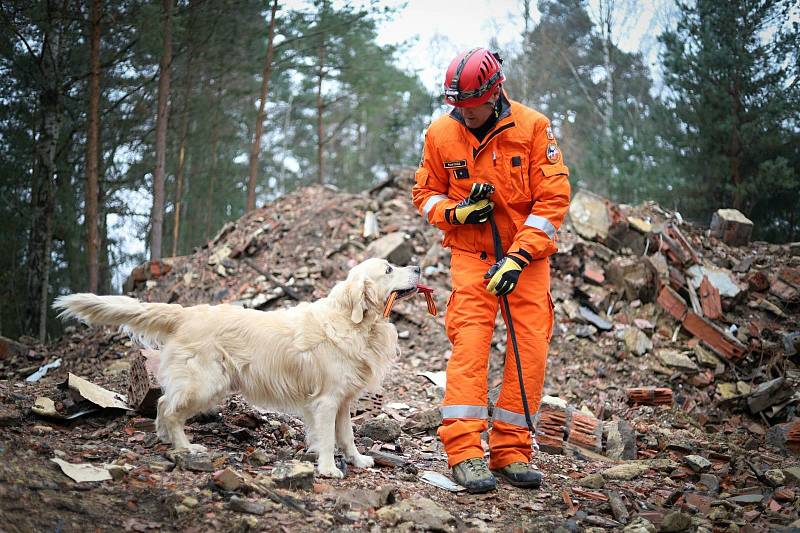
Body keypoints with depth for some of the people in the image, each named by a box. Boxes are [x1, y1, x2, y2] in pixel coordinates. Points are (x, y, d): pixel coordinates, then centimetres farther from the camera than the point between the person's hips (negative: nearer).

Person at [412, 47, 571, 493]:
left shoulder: (533, 127, -10)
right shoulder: (441, 134, -3)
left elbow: (554, 198, -12)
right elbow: (426, 193, 9)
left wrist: (518, 257, -19)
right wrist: (457, 211, -14)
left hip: (527, 255, 0)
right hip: (472, 255, 0)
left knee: (531, 348, -5)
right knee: (470, 343, -14)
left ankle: (511, 451, 3)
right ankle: (464, 451, -14)